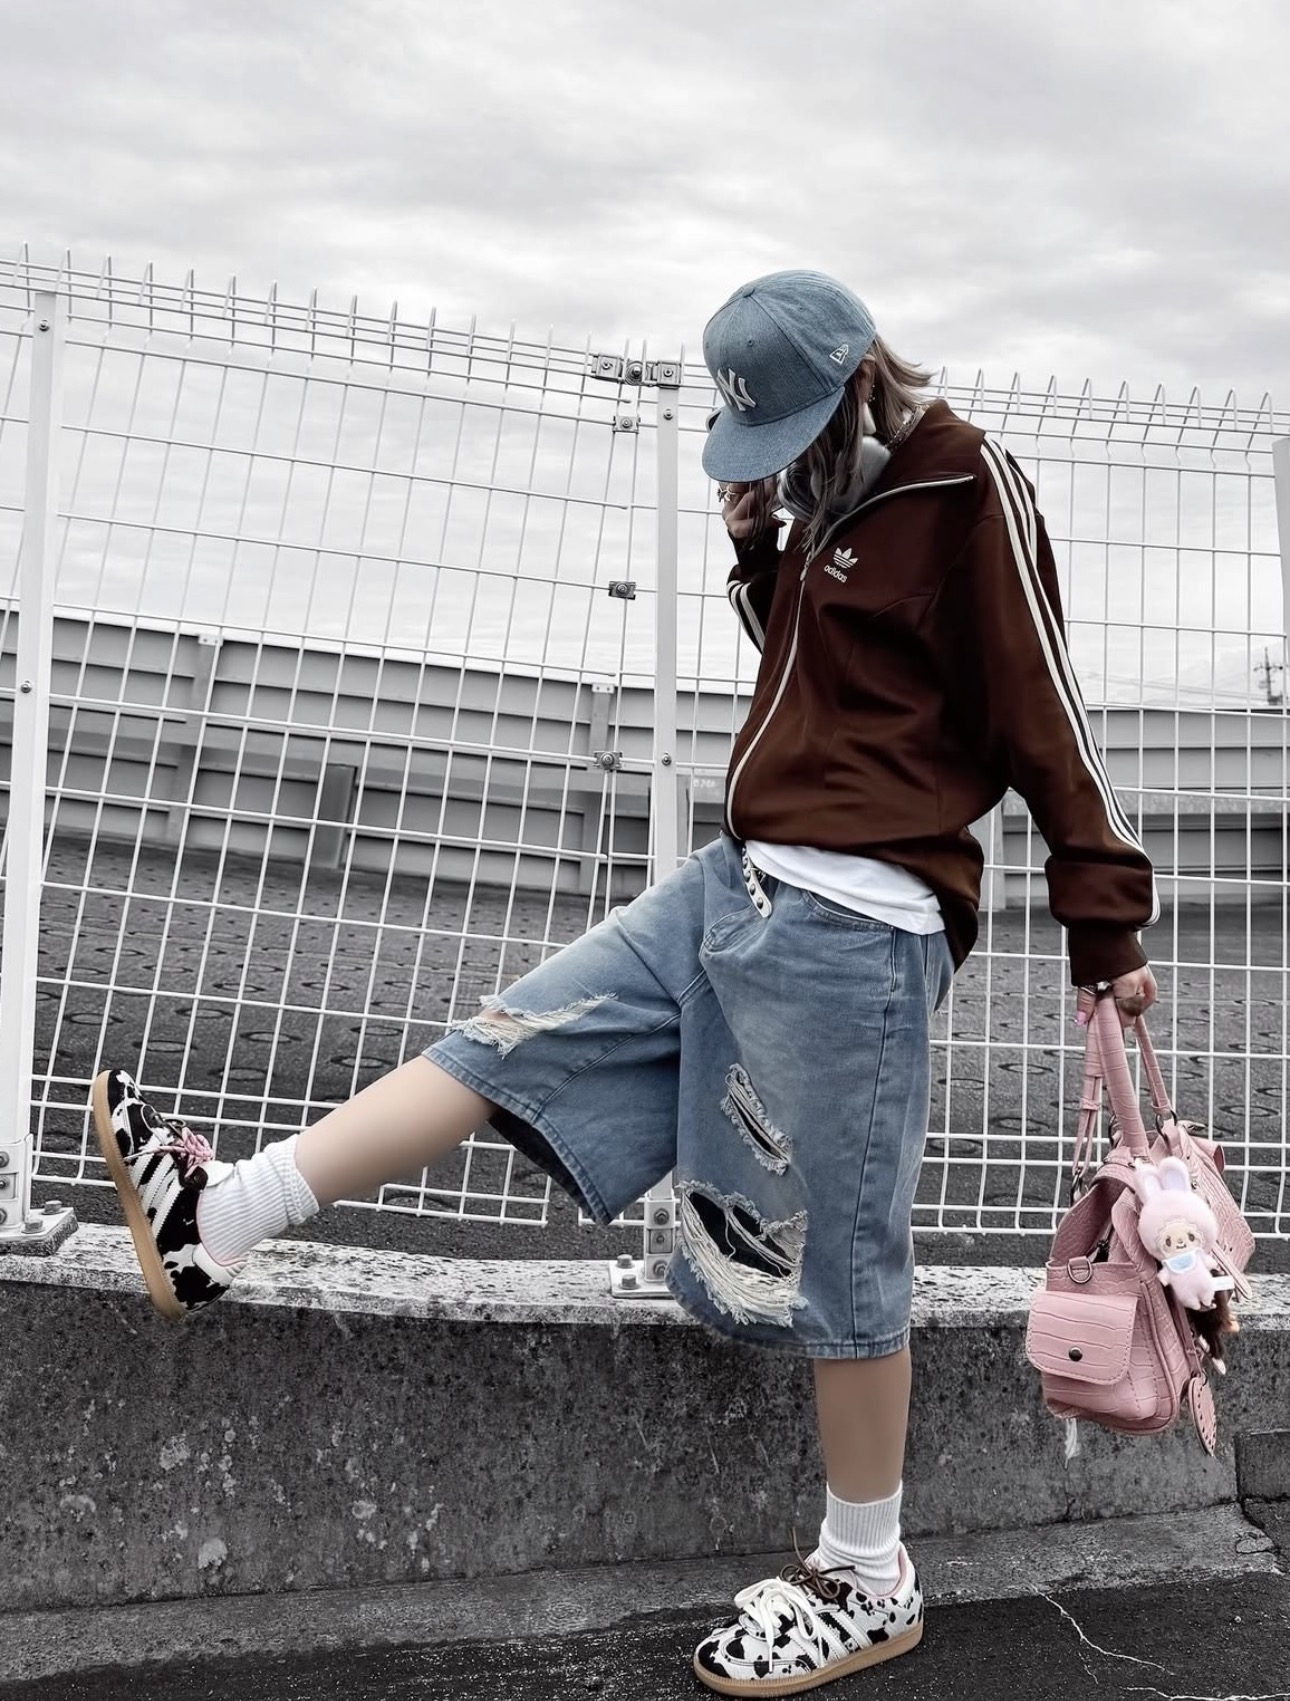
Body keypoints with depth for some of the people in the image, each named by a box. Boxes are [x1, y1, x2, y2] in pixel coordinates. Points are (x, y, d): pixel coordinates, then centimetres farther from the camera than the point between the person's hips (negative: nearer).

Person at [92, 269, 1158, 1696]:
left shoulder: (966, 493, -7)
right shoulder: (835, 493, 18)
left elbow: (1045, 721, -10)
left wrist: (1107, 931, -9)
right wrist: (760, 552, 8)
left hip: (852, 922, -9)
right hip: (741, 878, 9)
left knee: (831, 1254, 0)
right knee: (512, 1042, 4)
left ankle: (868, 1583, 18)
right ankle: (215, 1222, 10)